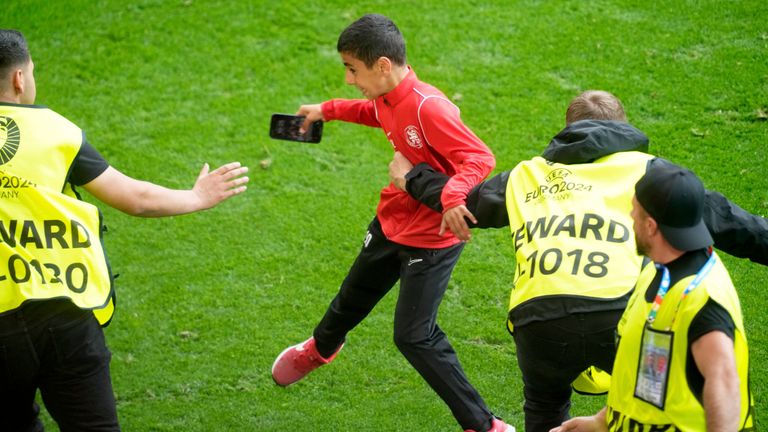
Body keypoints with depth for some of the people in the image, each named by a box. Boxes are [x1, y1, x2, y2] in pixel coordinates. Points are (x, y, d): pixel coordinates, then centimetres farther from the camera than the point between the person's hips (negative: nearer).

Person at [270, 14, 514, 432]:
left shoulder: (427, 107, -32)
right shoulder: (387, 97, -6)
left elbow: (480, 157, -37)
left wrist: (453, 193, -55)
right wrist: (329, 110, 19)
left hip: (431, 237, -9)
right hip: (391, 222, 9)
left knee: (414, 335, -9)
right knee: (353, 297, 29)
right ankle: (322, 347, 63)